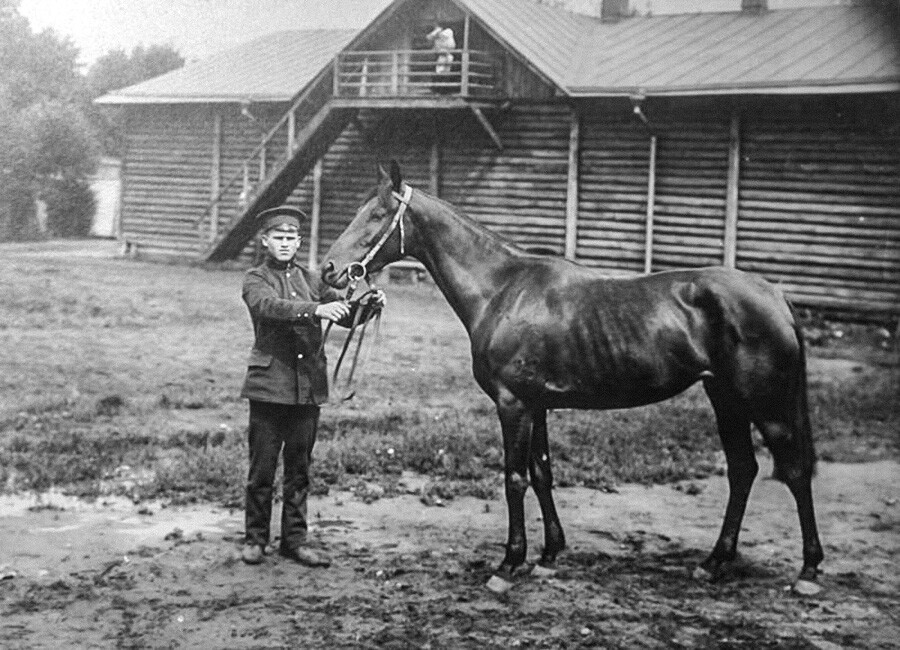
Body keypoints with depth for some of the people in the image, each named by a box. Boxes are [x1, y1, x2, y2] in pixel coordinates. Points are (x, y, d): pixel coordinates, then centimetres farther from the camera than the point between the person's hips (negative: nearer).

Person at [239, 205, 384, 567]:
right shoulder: (256, 280, 0)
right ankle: (255, 538, 14)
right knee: (262, 467, 2)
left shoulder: (310, 280, 14)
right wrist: (315, 309, -37)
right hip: (269, 384, -4)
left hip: (309, 386, 4)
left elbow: (346, 316, 7)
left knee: (299, 468, 9)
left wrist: (370, 305, -15)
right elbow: (270, 306, -22)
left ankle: (295, 539, 18)